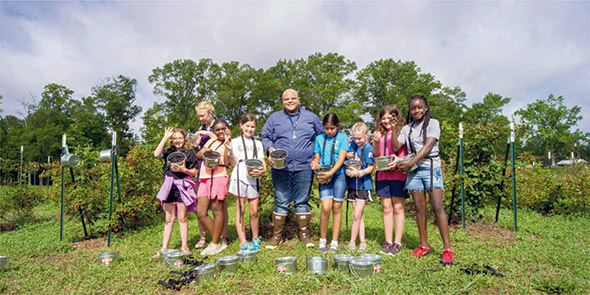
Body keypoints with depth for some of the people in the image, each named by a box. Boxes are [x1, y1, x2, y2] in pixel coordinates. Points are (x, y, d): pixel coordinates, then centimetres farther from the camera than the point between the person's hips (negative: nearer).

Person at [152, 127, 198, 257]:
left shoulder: (189, 153, 3)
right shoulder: (168, 151, 9)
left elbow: (194, 172, 4)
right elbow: (157, 154, -12)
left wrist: (184, 169, -16)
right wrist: (165, 138, -9)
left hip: (182, 186, -2)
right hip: (169, 186, 2)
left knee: (182, 218, 3)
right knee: (169, 219, 8)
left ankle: (184, 246, 12)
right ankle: (164, 248, 15)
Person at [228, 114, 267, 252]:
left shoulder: (258, 144, 17)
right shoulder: (235, 142, 6)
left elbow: (262, 162, 11)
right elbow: (233, 162, 0)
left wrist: (261, 170, -8)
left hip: (253, 180, 3)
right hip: (240, 178, -3)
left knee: (254, 212, 5)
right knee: (240, 210, 0)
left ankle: (255, 239, 22)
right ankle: (243, 242, 4)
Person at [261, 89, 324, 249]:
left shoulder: (311, 117, 13)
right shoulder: (274, 118, 12)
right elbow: (265, 137, 12)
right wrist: (270, 149, -7)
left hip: (304, 167, 0)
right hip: (281, 167, 0)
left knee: (302, 201, 5)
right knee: (281, 201, 3)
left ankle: (304, 233, 16)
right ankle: (277, 235, 14)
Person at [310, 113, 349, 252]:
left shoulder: (343, 137, 4)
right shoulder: (319, 138, 13)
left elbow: (341, 159, -5)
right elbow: (317, 157, 16)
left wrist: (330, 172, -17)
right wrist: (314, 163, -8)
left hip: (339, 174, -1)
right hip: (324, 177, 1)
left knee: (337, 208, 1)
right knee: (326, 207, -11)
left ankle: (334, 242, 12)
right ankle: (322, 240, 7)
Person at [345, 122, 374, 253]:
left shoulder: (368, 148, -10)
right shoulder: (353, 144, 6)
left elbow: (370, 168, -12)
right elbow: (349, 162, 17)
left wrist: (359, 173, -27)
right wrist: (347, 157, -6)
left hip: (364, 184, -6)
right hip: (353, 184, 6)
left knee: (356, 215, -7)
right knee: (359, 215, 11)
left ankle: (352, 242, 5)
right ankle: (362, 242, 19)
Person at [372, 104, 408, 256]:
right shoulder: (379, 133, 13)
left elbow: (400, 151, -8)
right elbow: (376, 154, 8)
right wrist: (376, 142, -9)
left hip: (398, 174, -4)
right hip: (383, 174, 4)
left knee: (398, 207, 0)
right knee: (387, 208, 7)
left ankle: (397, 243, 8)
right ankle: (388, 242, 14)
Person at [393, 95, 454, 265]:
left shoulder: (432, 123, 2)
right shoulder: (407, 128, 16)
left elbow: (427, 147, -10)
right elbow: (396, 147, 7)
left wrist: (410, 164, -17)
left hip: (431, 167, -4)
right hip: (413, 169, 4)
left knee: (438, 207, -11)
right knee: (420, 208, 4)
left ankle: (447, 249, -7)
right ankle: (424, 245, 13)